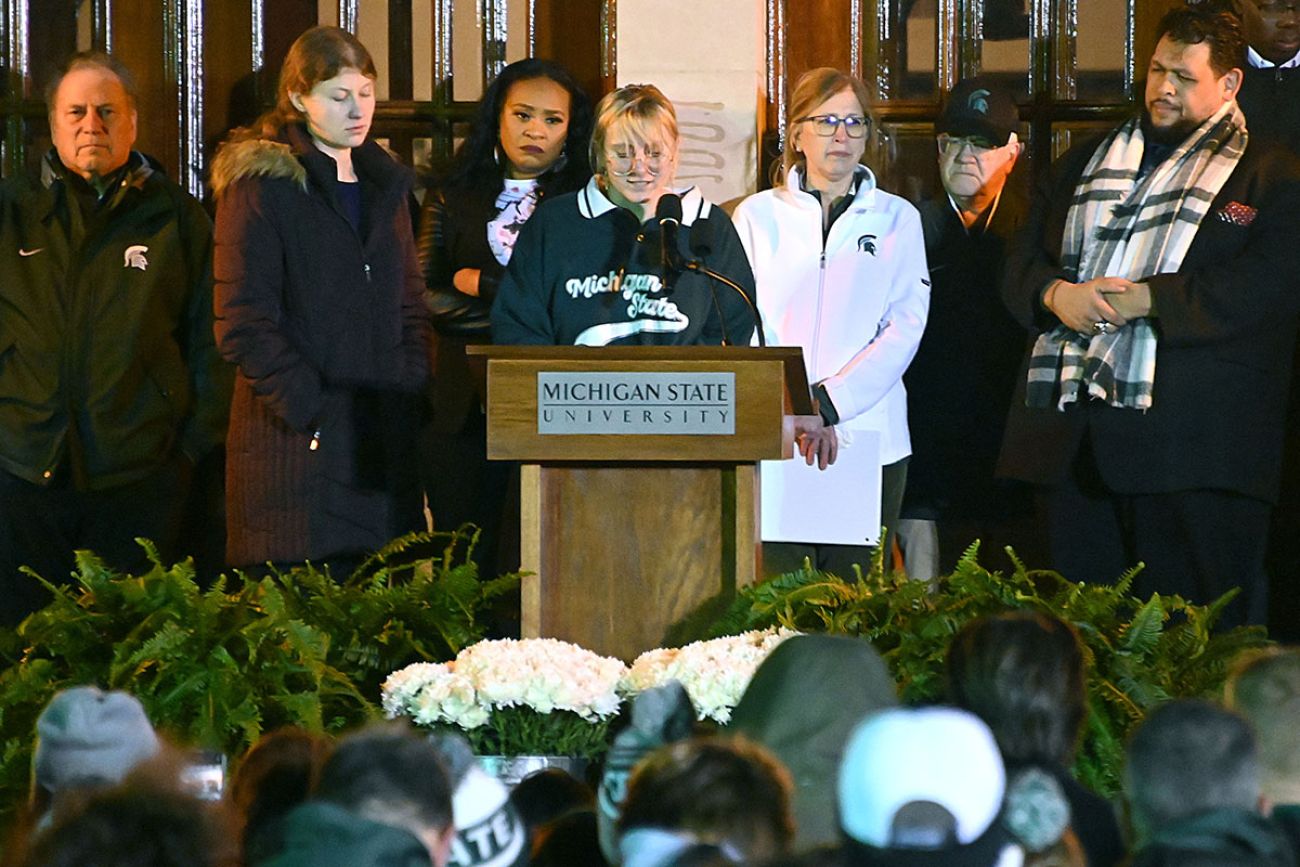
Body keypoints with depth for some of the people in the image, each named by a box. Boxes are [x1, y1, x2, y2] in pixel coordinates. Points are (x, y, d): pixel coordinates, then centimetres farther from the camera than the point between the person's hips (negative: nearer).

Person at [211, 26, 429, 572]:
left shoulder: (385, 184, 19)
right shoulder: (261, 185, -2)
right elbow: (244, 325, -9)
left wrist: (412, 392, 7)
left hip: (383, 439, 6)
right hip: (300, 445, -6)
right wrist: (310, 410, -15)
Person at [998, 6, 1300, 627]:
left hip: (1192, 443, -5)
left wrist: (1144, 300, -16)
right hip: (1075, 431, 5)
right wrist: (1057, 295, -6)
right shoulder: (1088, 164, 22)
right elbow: (1024, 260, 18)